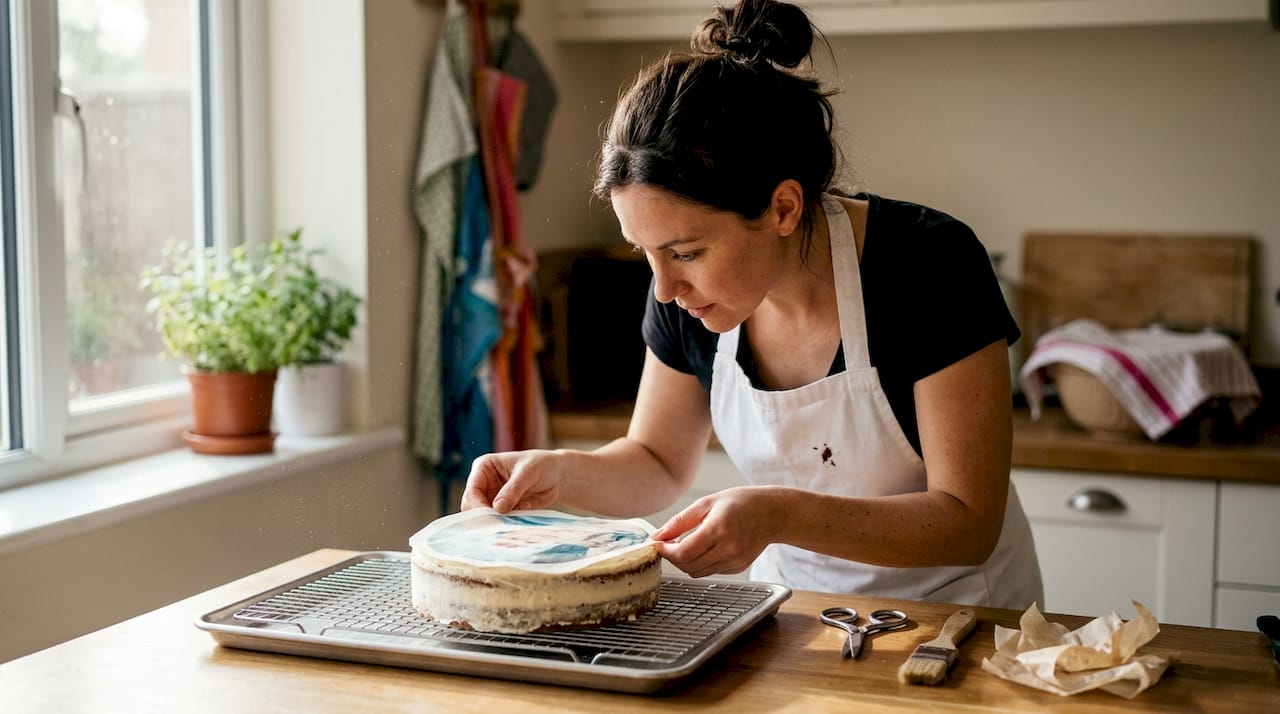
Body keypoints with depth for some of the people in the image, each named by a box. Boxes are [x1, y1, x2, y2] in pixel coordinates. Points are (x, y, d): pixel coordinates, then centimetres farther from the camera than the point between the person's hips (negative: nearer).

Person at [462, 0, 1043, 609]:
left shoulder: (929, 266, -24)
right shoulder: (682, 293, -11)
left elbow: (970, 522, -23)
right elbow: (660, 464, 5)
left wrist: (780, 515, -37)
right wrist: (560, 472, -16)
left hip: (951, 609, -2)